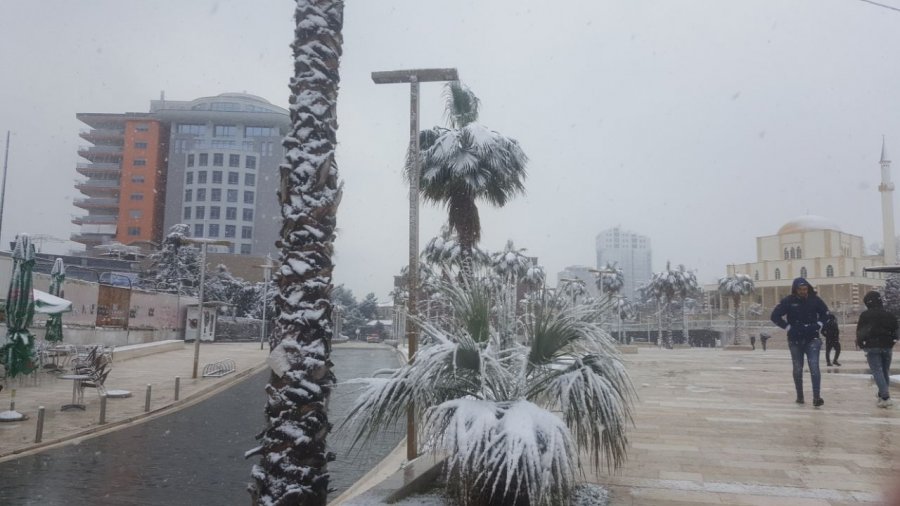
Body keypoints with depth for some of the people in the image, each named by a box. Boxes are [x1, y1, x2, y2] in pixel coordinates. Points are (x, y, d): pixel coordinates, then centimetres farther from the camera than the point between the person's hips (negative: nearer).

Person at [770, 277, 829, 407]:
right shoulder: (788, 301, -8)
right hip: (795, 340, 0)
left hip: (812, 339, 0)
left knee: (814, 367, -12)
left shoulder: (815, 299, -3)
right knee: (798, 369, 9)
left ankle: (816, 397, -13)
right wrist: (788, 327, -11)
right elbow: (775, 316, -6)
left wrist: (818, 324, -1)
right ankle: (799, 396, 21)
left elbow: (825, 312, 14)